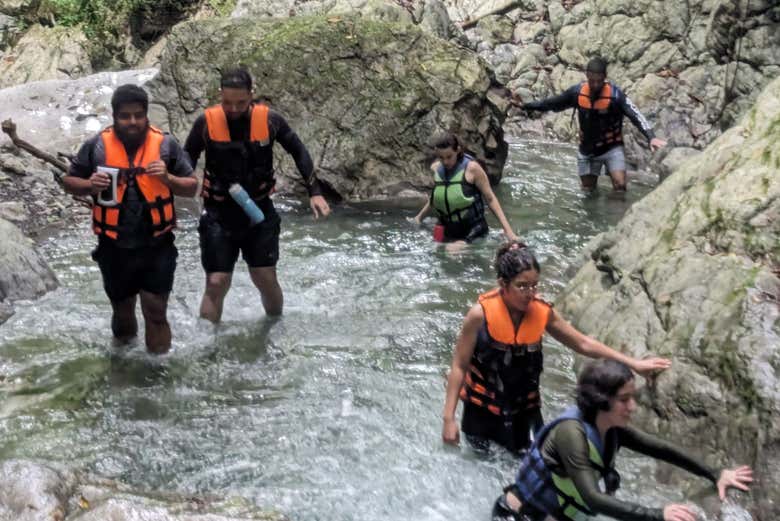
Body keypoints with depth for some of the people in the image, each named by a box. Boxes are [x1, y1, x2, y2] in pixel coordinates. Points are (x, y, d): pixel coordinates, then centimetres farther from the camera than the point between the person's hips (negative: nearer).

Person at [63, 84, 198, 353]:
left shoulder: (165, 144, -5)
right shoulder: (97, 146, -4)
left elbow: (191, 187, 0)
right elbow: (69, 182, 6)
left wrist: (167, 178, -20)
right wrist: (90, 185, -16)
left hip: (157, 245, -1)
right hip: (114, 246, 2)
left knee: (156, 309, -1)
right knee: (122, 306, 20)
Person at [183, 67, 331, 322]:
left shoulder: (269, 120, -8)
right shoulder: (206, 122, -11)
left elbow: (298, 152, 5)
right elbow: (187, 160, 1)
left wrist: (314, 192, 2)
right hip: (219, 215, -1)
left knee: (266, 281, 9)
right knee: (216, 284, -1)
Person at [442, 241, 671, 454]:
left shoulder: (543, 313, -10)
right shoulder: (480, 315, -21)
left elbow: (583, 343, 0)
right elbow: (459, 366, -14)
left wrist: (633, 364, -3)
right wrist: (449, 417, -18)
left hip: (524, 409, 3)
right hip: (482, 408, -3)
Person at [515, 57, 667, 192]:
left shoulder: (615, 94, -21)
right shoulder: (577, 91, -10)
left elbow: (635, 115, -28)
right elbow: (553, 103, 3)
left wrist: (651, 137, -42)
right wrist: (525, 105, 1)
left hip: (611, 147, -3)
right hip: (587, 149, 4)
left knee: (620, 185, -17)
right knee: (587, 191, 12)